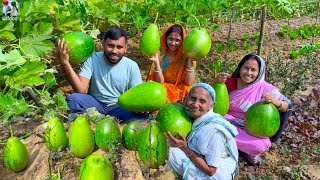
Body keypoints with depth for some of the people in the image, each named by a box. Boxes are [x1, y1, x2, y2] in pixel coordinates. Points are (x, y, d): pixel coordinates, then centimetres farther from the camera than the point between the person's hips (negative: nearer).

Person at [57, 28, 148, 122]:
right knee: (73, 99, -28)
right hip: (95, 103, 0)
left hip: (120, 107, 1)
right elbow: (81, 90, -21)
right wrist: (65, 63, -31)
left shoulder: (131, 66, -8)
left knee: (143, 117, -29)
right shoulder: (92, 59, -11)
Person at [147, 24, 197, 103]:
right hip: (164, 91, 1)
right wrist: (156, 62, -24)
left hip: (182, 93, -1)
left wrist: (189, 61, -23)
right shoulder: (160, 54, -7)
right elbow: (160, 82, -11)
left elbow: (189, 83, -13)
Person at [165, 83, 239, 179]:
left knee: (174, 153, -22)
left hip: (219, 172, -7)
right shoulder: (193, 117, -9)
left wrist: (184, 148, -26)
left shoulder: (214, 130, -30)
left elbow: (210, 170, -24)